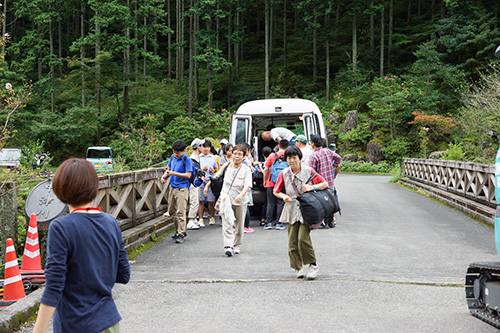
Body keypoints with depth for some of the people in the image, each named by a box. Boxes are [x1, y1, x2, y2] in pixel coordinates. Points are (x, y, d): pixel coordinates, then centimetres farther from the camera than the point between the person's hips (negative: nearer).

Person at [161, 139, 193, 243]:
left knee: (180, 211, -11)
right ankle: (179, 230, 27)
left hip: (182, 188, -8)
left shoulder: (187, 160, -11)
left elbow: (188, 175, -16)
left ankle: (181, 234, -9)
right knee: (172, 211, 13)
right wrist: (165, 176, 1)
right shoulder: (172, 157, 9)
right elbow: (168, 168, 22)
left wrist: (174, 173, -21)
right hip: (172, 187, 8)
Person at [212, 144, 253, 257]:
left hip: (240, 201, -1)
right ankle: (228, 246, -21)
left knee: (239, 225, 11)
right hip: (226, 200, 1)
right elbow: (217, 176, 19)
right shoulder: (227, 166, 2)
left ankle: (237, 246, 28)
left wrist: (241, 195, -40)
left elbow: (247, 185, -22)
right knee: (227, 224, -14)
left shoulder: (246, 170, -8)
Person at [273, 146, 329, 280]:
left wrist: (312, 187, -17)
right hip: (292, 210, 3)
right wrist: (283, 196, -9)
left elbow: (325, 184, 0)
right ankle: (298, 267, 19)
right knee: (293, 241, 0)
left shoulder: (308, 171, -3)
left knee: (303, 238, -17)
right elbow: (275, 191, 12)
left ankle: (313, 265, 1)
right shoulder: (284, 174, 3)